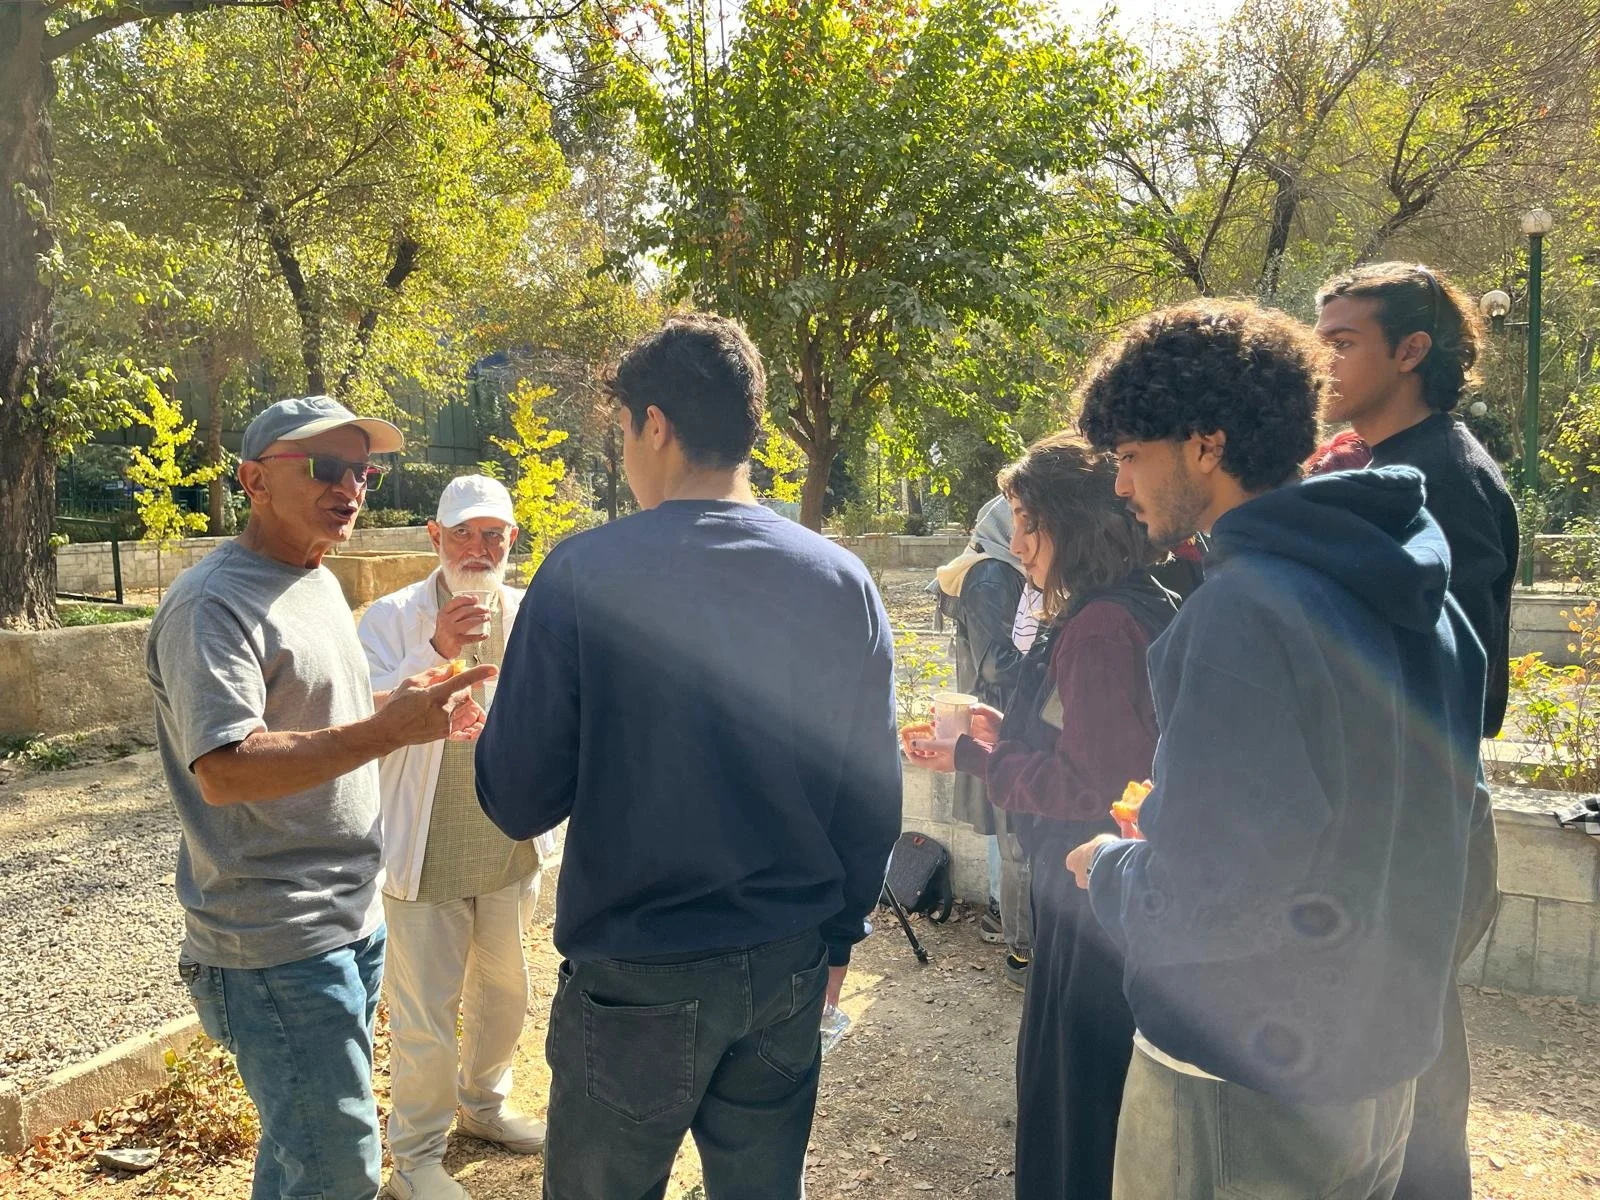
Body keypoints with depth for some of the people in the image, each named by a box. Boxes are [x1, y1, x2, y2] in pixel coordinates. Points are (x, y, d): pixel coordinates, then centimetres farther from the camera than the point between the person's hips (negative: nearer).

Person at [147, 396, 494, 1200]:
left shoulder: (320, 582, 11)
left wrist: (409, 706, 6)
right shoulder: (213, 605, -18)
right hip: (278, 943, -9)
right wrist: (387, 730, -34)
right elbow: (224, 771, -28)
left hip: (353, 915, 9)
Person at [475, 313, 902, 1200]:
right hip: (791, 966, 4)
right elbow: (874, 797, 0)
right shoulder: (843, 582, -5)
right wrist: (840, 931, 14)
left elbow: (517, 802, -13)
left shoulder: (585, 574, -16)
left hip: (634, 973, -3)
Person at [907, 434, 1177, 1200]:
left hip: (1094, 897, -10)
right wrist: (1003, 734, 6)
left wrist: (973, 758, -15)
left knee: (1072, 1085, 7)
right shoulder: (1116, 612, 7)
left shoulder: (1103, 626, -23)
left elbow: (1087, 786, -23)